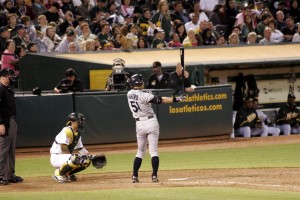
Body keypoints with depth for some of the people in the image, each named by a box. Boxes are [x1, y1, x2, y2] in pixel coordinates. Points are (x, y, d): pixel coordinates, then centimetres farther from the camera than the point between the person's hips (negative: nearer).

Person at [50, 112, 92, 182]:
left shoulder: (78, 134, 12)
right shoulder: (67, 131, -18)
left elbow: (80, 148, 17)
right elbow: (63, 148, -25)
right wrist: (72, 155, -25)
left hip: (65, 157, 9)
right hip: (56, 158, -9)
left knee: (87, 160, 4)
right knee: (75, 159, -35)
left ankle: (68, 173, 11)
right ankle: (58, 174, -14)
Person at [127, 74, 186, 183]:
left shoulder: (129, 94, 1)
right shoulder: (143, 95, -16)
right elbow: (159, 100, -23)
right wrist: (175, 99, -24)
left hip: (139, 124, 5)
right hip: (151, 122, -5)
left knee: (140, 151, 15)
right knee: (153, 151, -1)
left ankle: (134, 176, 9)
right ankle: (154, 176, -9)